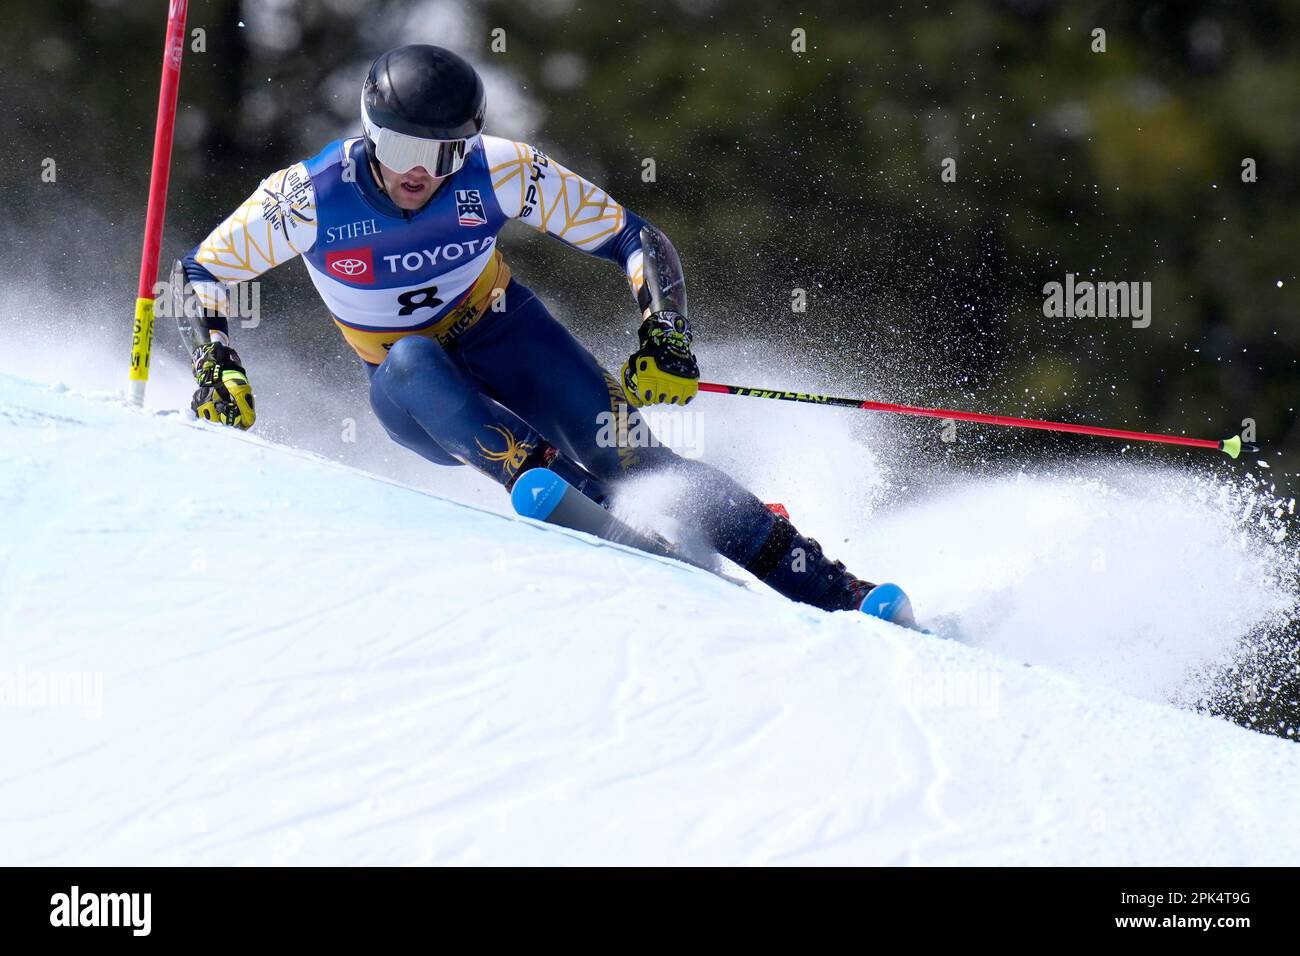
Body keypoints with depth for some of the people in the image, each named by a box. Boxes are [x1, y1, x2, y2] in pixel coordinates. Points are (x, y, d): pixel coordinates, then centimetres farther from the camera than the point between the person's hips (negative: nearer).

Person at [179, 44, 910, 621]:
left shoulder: (500, 174, -22)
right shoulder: (307, 199, -23)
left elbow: (639, 243, -15)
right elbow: (203, 274, -6)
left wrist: (666, 341, -28)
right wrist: (218, 371, -19)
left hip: (505, 336, 0)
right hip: (412, 391, 1)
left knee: (623, 455, -20)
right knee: (413, 364, -36)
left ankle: (817, 584, -21)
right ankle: (552, 484, -45)